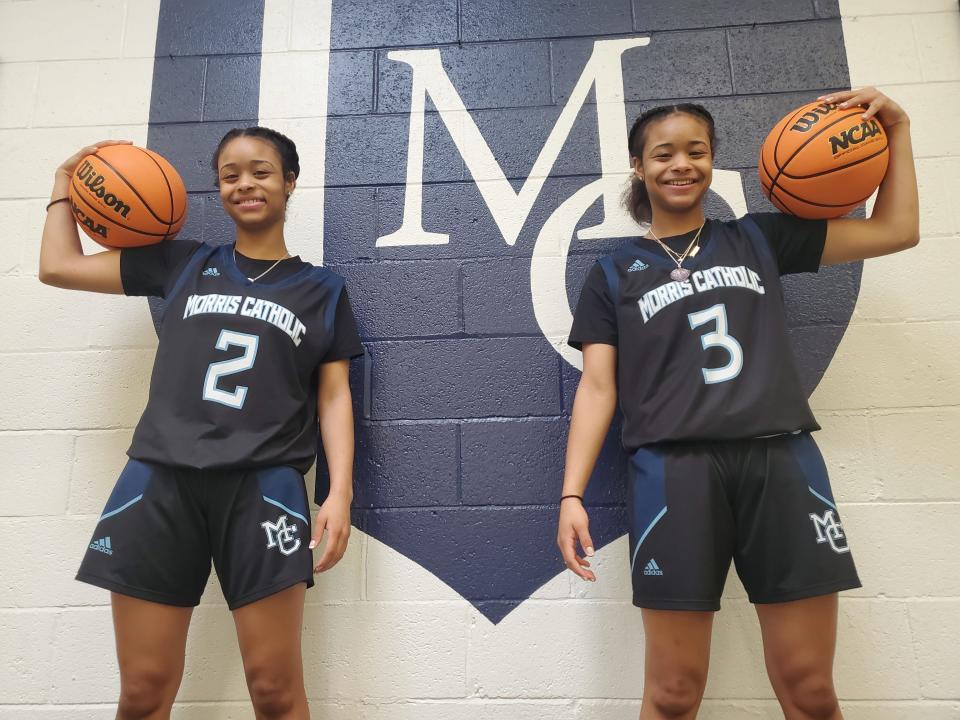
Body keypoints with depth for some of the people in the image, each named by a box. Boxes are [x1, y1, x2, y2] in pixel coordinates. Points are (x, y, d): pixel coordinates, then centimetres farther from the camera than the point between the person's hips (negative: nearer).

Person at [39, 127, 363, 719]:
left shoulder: (322, 289, 11)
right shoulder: (183, 264, 16)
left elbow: (333, 396, 6)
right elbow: (59, 267, 22)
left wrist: (340, 491, -6)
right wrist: (66, 180, 29)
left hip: (262, 486, -2)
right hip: (161, 480, 2)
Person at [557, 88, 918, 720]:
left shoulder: (757, 239, 17)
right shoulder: (615, 274, 12)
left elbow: (895, 231, 20)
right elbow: (597, 387, 4)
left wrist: (896, 129, 14)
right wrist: (572, 494, -6)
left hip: (782, 461, 2)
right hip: (675, 470, -1)